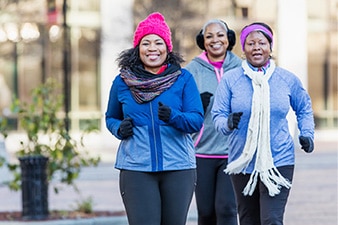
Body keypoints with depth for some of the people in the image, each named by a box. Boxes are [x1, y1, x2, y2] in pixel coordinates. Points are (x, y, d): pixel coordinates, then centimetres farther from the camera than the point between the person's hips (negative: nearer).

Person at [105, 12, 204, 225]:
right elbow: (111, 118, 21)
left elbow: (197, 120, -4)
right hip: (136, 168, 0)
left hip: (178, 167, 1)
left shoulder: (184, 79, 3)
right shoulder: (122, 81, 7)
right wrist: (119, 128, -3)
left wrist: (173, 117, -24)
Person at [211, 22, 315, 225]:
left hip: (278, 162, -2)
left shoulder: (287, 79, 2)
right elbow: (218, 116, -2)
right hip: (242, 163, 2)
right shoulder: (230, 79, -2)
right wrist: (228, 124, -24)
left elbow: (304, 108, 19)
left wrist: (307, 133, 4)